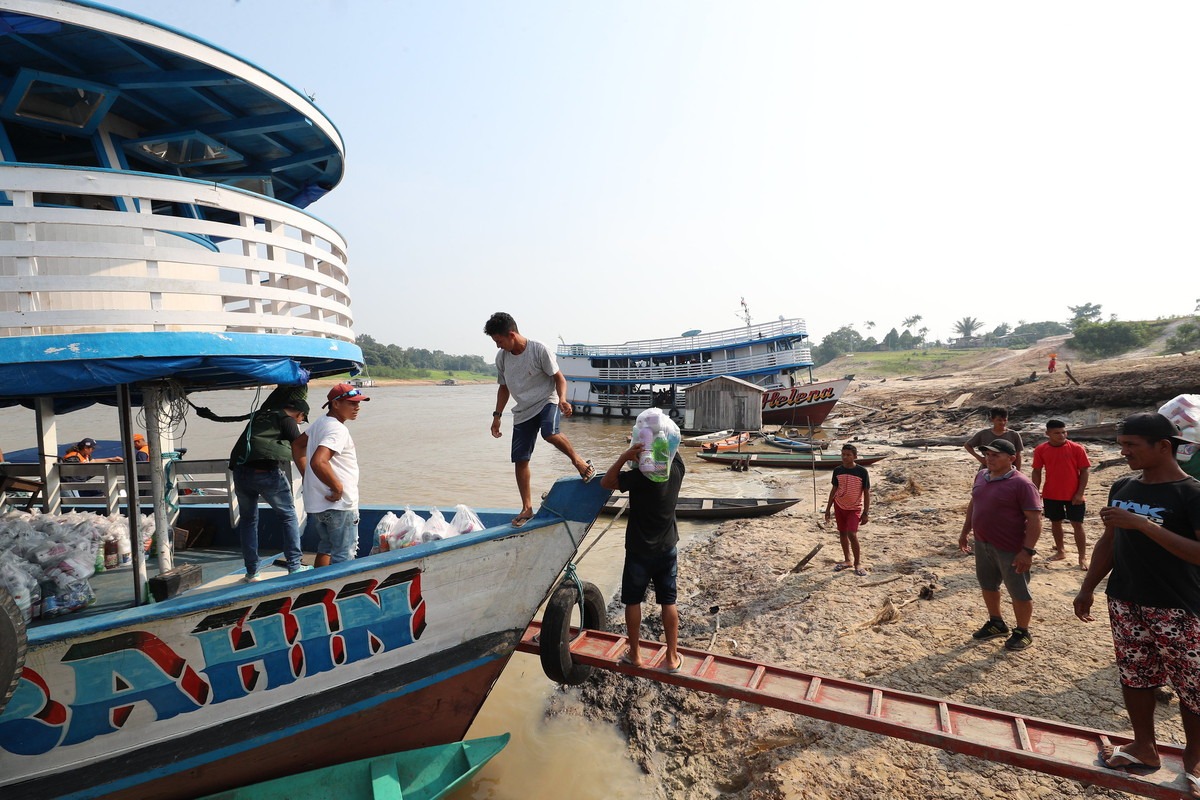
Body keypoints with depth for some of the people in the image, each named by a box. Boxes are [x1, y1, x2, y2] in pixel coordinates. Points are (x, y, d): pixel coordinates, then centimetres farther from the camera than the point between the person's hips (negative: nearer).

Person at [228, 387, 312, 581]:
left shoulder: (258, 416, 21)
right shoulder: (287, 421, 3)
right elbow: (300, 457, 0)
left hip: (241, 472, 5)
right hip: (269, 472, -5)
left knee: (248, 520, 18)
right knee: (288, 517, 12)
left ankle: (252, 572, 21)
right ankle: (295, 567, 11)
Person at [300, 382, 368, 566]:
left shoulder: (320, 423, 10)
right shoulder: (338, 430, -20)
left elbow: (298, 443, 25)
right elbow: (318, 462, -32)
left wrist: (305, 474, 27)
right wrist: (338, 488, -21)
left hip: (317, 503, 10)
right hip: (339, 504, -9)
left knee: (325, 549, 22)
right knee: (344, 555, -1)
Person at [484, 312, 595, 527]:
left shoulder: (539, 350, -14)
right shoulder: (502, 358, 2)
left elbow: (559, 378, -10)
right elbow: (504, 387, 15)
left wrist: (562, 399, -28)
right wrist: (497, 415, 10)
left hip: (547, 401, -5)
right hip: (523, 411, 5)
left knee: (550, 433, -37)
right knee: (520, 459, 1)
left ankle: (579, 461, -9)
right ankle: (527, 508, 13)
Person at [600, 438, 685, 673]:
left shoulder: (640, 475, -24)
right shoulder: (677, 468, -9)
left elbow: (606, 482, -15)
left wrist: (624, 457, -26)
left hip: (639, 550, -4)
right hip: (668, 548, 4)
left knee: (633, 601, 13)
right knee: (669, 602, 12)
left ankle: (634, 654, 24)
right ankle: (672, 657, 21)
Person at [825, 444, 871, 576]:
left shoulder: (862, 471, -14)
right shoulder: (837, 470, -4)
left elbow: (866, 493, -8)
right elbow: (834, 489, 6)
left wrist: (865, 513, -10)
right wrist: (828, 508, 5)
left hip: (855, 508, -4)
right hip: (839, 506, 4)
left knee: (852, 534, -14)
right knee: (842, 533, 11)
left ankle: (857, 563, 3)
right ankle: (847, 561, 26)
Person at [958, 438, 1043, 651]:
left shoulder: (1021, 484, -19)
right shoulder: (981, 476, 5)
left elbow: (1035, 519, -20)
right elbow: (973, 504, 17)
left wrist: (1027, 550, -24)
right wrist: (965, 531, 18)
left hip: (1011, 549, -7)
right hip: (982, 544, 8)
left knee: (1019, 593, 9)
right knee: (988, 585, 21)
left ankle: (1022, 632, 27)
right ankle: (996, 623, 39)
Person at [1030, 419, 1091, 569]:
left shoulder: (1076, 449, -8)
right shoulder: (1040, 450, -4)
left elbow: (1084, 472, -5)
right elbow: (1036, 472, 2)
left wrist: (1079, 493, -10)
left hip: (1073, 495, -2)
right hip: (1051, 495, 2)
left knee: (1077, 525, 2)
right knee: (1055, 523, 14)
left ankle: (1082, 557, 10)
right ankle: (1060, 551, 30)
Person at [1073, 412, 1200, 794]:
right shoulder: (1122, 486, 4)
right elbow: (1108, 542, 12)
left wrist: (1142, 524, -29)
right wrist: (1087, 588, 12)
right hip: (1125, 603, 6)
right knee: (1133, 676, 14)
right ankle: (1144, 747, 31)